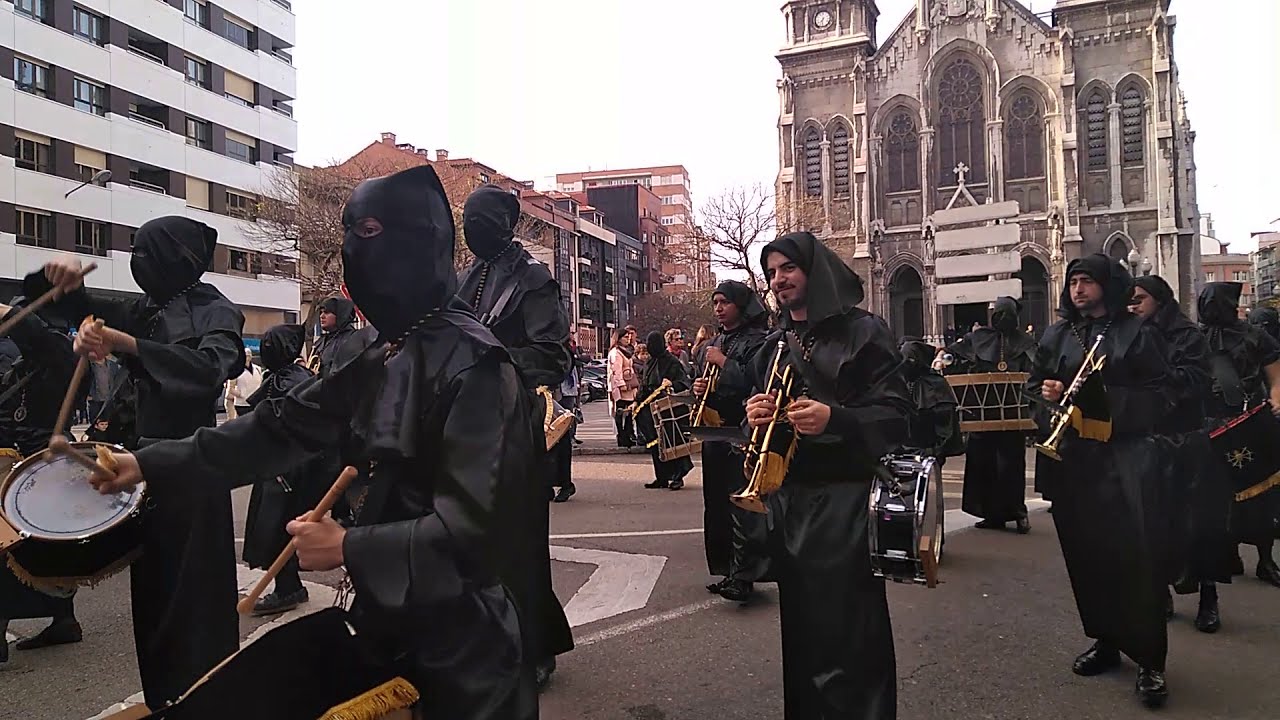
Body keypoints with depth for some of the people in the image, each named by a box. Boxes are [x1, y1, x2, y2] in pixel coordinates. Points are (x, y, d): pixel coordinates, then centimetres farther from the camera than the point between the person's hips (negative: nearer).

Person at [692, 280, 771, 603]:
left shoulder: (758, 341, -7)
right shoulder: (711, 344, 17)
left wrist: (724, 364, -14)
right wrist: (699, 388, 3)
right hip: (714, 431, 8)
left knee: (744, 507, -8)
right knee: (716, 504, 13)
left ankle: (744, 576, -2)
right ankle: (726, 570, 23)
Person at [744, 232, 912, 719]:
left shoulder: (862, 332, -2)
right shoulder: (773, 346, 15)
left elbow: (895, 415, -9)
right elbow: (759, 419, 21)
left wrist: (834, 419, -25)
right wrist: (754, 417, -3)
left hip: (844, 504, -5)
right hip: (787, 503, 6)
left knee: (847, 637, -3)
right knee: (800, 633, 13)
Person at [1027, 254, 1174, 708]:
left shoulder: (1137, 333, 2)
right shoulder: (1057, 335, 14)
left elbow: (1162, 394, -2)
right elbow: (1034, 384, 20)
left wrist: (1114, 398, -17)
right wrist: (1045, 392, -2)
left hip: (1129, 454, -4)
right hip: (1075, 457, 4)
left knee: (1139, 554, -8)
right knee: (1086, 551, 8)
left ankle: (1150, 660, 2)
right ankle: (1106, 641, 23)